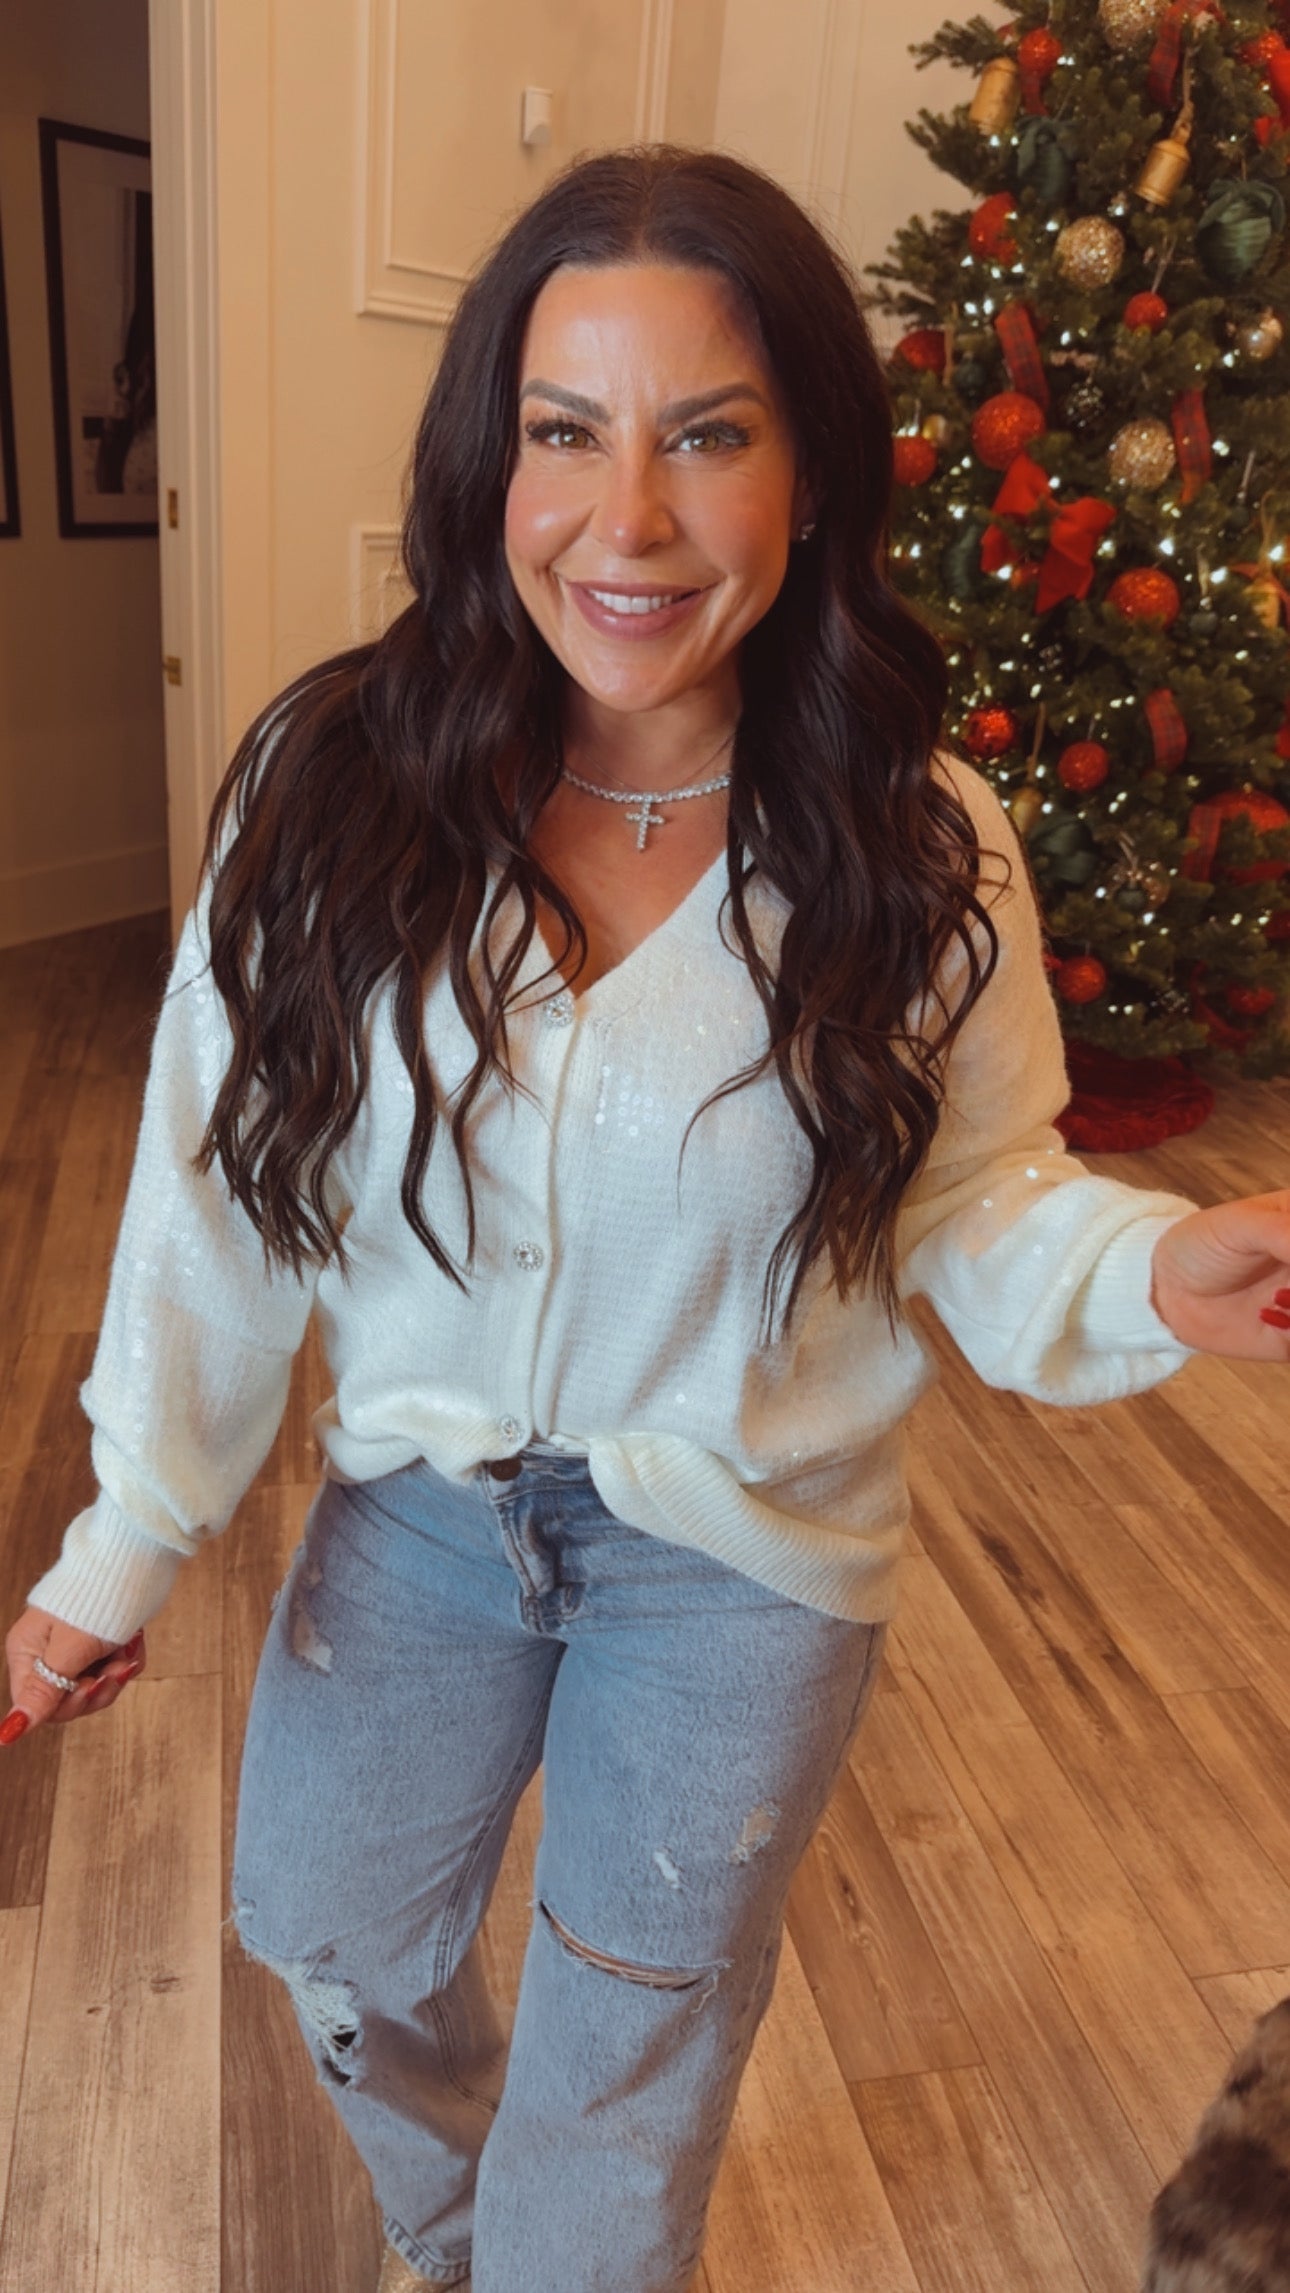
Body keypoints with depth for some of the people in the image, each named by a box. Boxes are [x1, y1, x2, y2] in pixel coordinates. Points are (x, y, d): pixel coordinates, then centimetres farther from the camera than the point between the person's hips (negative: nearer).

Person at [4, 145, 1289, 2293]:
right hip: (416, 1493, 3)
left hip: (742, 1547, -2)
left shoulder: (920, 847, -17)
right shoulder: (335, 784, -15)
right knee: (327, 1926, 28)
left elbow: (977, 1193, -7)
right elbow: (221, 1186, -9)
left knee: (633, 2044, 20)